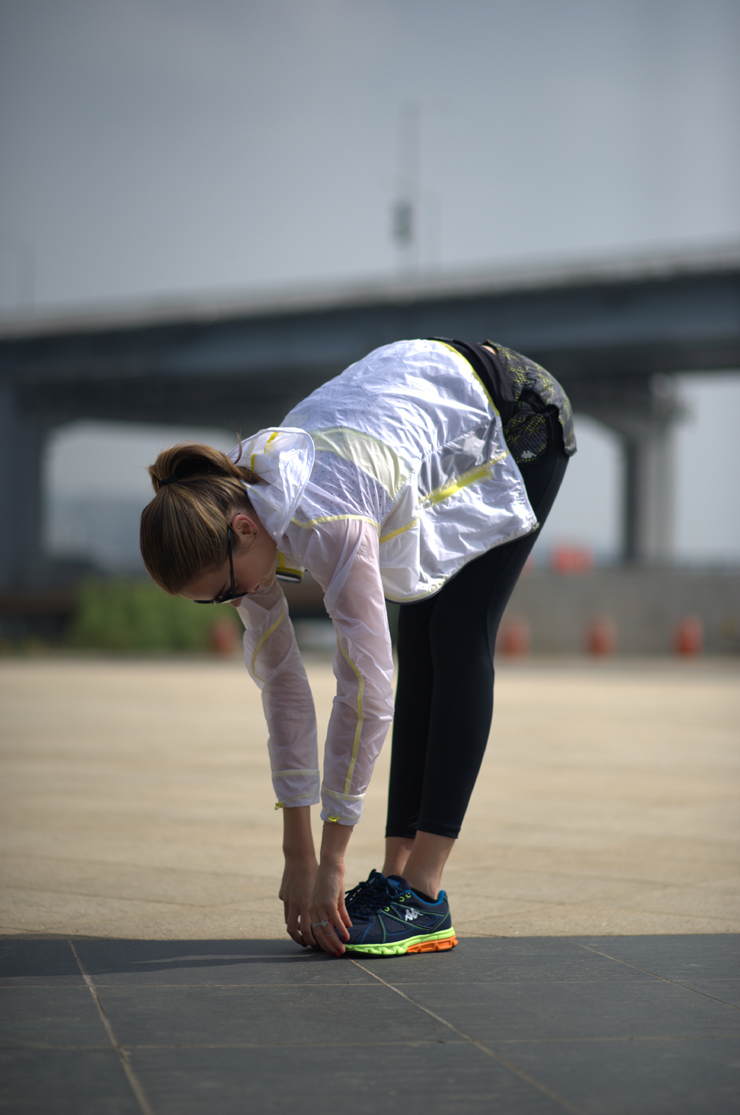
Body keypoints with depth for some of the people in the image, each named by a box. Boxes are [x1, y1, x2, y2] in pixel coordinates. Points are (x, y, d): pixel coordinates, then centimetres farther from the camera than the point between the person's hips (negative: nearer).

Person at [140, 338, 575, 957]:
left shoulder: (328, 523, -39)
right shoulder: (231, 516, -16)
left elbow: (366, 689, -35)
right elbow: (280, 679, -10)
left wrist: (331, 861, -28)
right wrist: (298, 853, -9)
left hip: (521, 416, -7)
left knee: (457, 642, -13)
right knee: (419, 648, 2)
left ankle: (424, 896, -14)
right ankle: (397, 875, 3)